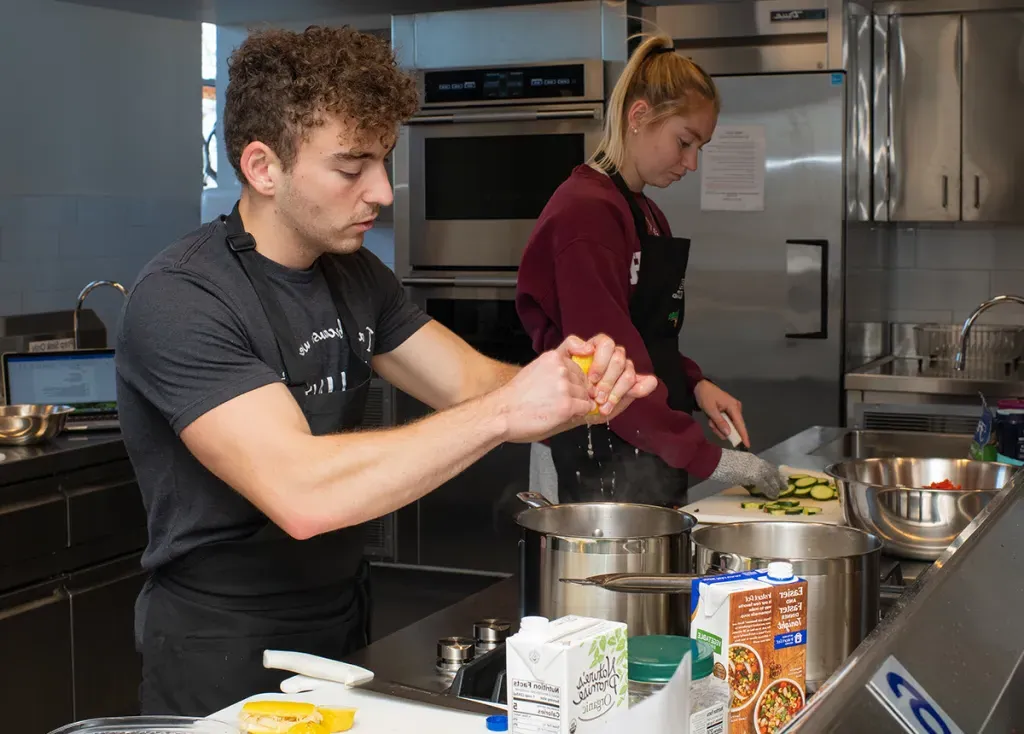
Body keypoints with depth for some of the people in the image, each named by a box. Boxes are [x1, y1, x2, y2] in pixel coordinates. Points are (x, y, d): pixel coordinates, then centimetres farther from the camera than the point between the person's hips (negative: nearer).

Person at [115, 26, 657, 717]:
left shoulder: (356, 275, 3)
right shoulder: (178, 299, -23)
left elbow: (471, 386, 1)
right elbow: (300, 492, -34)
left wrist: (580, 389, -21)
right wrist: (505, 411, -32)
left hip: (345, 630, 8)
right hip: (225, 668, -8)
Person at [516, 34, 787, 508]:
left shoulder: (648, 216, 14)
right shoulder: (585, 214, -17)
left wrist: (695, 385, 2)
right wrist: (710, 459, -20)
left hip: (649, 459, 9)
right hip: (592, 468, -9)